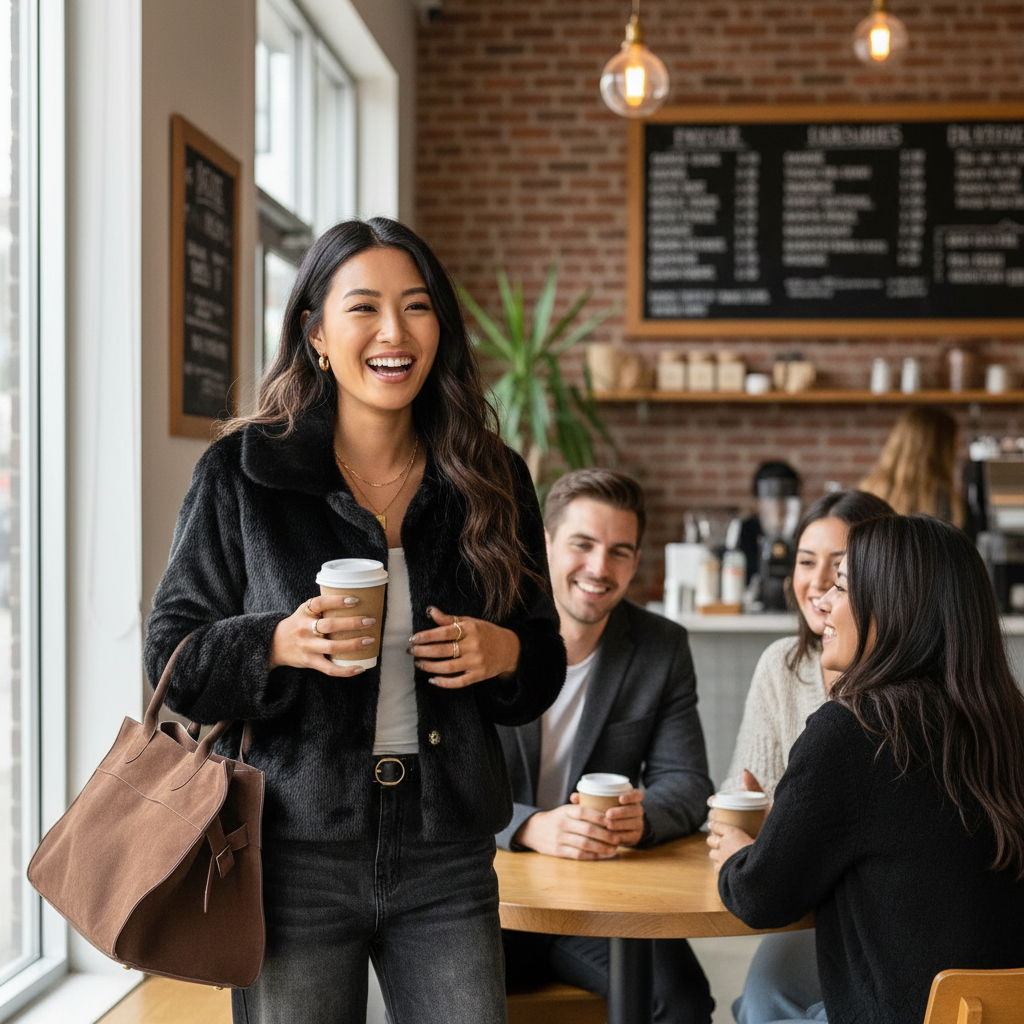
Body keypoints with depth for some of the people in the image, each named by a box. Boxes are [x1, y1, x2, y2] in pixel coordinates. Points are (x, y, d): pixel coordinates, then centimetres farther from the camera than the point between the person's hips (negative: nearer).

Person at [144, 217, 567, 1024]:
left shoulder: (492, 481, 5)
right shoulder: (240, 473, -3)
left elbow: (546, 661, 14)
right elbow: (172, 657, -1)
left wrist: (505, 653, -9)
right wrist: (278, 645, -20)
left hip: (448, 864, 2)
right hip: (294, 861, -2)